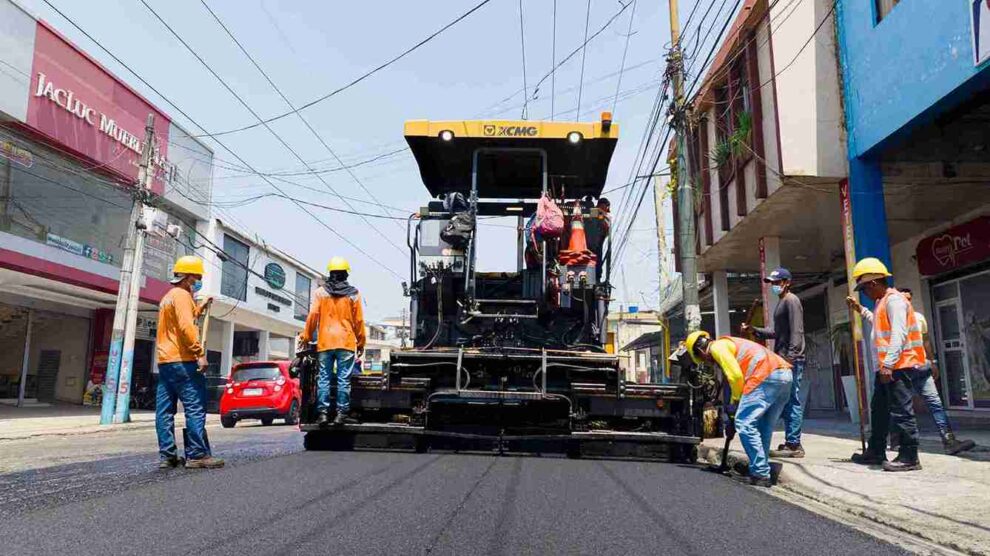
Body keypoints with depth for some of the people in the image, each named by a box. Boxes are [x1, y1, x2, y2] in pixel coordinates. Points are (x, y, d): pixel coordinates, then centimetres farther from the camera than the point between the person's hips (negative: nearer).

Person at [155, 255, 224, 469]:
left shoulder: (168, 297, 23)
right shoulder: (182, 295, -9)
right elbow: (186, 327, -20)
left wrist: (199, 308, 25)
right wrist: (200, 353, -22)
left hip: (165, 360, 10)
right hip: (182, 361, -10)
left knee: (165, 410, 5)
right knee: (195, 408, -10)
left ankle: (167, 455, 7)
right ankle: (197, 454, -12)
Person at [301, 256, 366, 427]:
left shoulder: (320, 292, 4)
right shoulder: (353, 293, 3)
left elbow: (312, 316, -1)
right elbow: (359, 321, 4)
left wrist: (306, 336, 10)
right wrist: (361, 343, 11)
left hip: (325, 342, 1)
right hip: (346, 342, -1)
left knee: (324, 378, 5)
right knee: (344, 379, 1)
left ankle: (323, 412, 1)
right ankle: (341, 413, -1)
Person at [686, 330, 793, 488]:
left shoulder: (717, 347, 2)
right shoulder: (729, 345, 31)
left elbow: (736, 376, -10)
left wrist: (735, 402, 5)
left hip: (767, 375, -10)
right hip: (785, 375, 10)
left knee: (744, 423, -8)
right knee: (764, 427, 17)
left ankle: (760, 475, -9)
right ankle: (760, 468, 23)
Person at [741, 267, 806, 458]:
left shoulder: (791, 301, -8)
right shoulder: (782, 302, 21)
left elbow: (796, 331, -16)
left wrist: (790, 356, -22)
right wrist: (754, 330, 20)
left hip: (791, 360, -10)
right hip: (783, 360, 10)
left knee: (792, 401, -7)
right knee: (787, 402, 11)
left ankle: (793, 445, -5)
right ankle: (791, 443, 16)